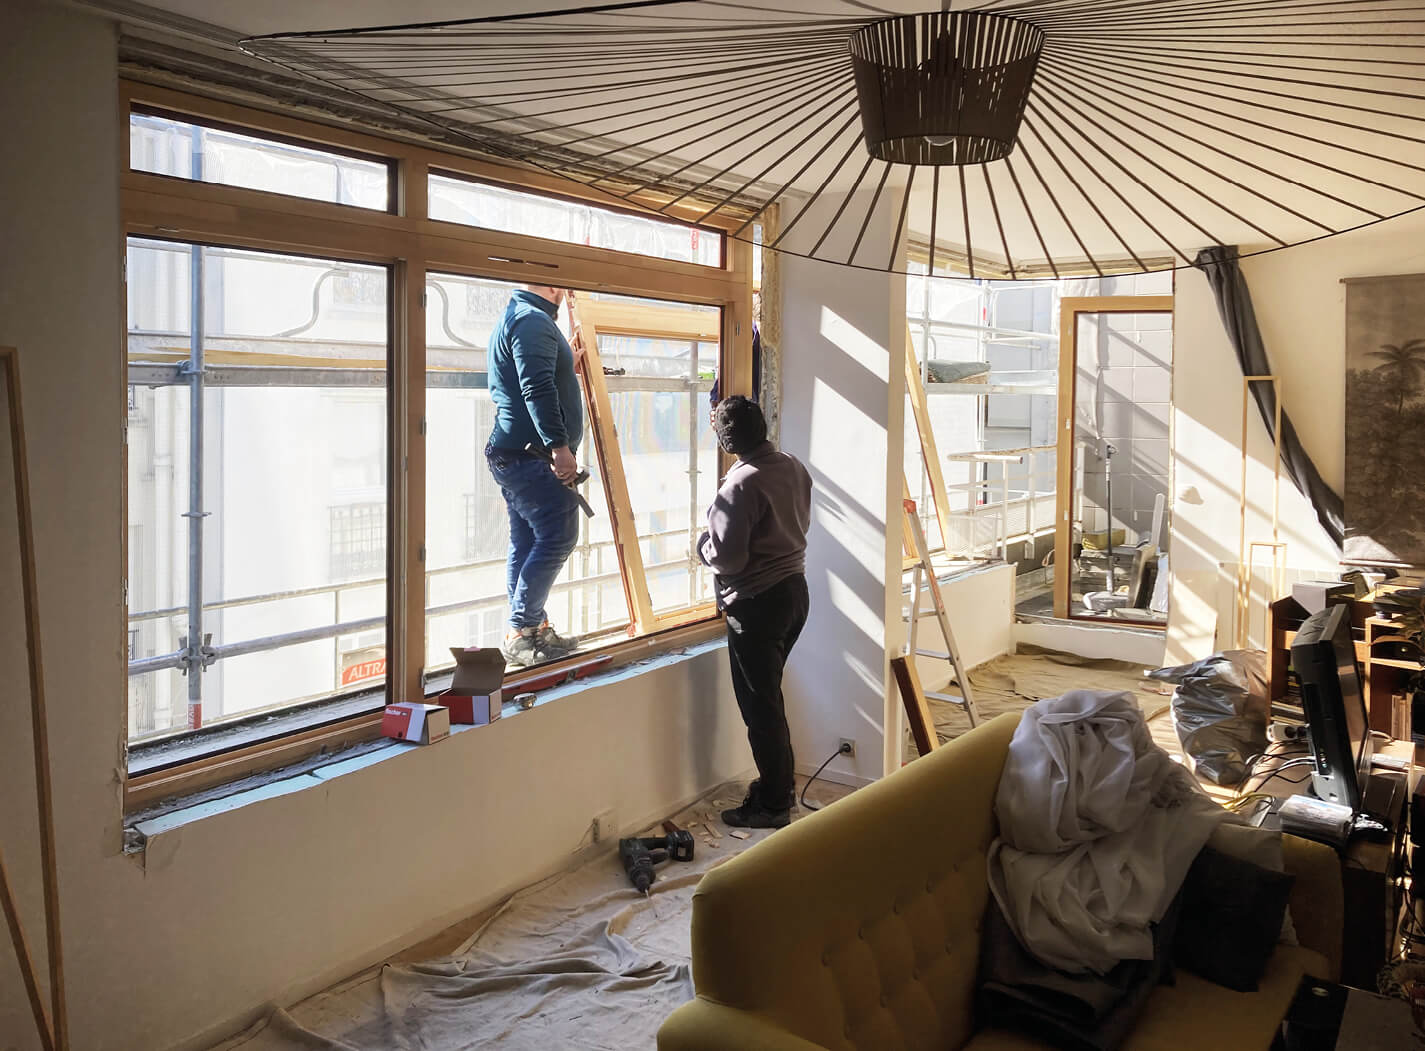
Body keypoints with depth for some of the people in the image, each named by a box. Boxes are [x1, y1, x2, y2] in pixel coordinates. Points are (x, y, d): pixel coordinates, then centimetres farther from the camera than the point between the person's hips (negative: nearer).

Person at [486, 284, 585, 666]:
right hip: (531, 452, -11)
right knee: (558, 536, -10)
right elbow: (537, 390, -24)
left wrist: (568, 361, 40)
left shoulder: (515, 317, 23)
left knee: (527, 543, 11)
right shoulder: (534, 320, -12)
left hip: (512, 453, 11)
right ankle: (521, 631, -8)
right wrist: (559, 445, -27)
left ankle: (532, 629, 16)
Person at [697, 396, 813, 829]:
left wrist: (702, 541, -3)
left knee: (760, 704, 3)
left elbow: (727, 558, -23)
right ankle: (780, 782, 32)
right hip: (795, 590, 9)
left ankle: (773, 804, 13)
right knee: (768, 696, 21)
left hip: (757, 603, -8)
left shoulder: (741, 485, -22)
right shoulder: (794, 467, 3)